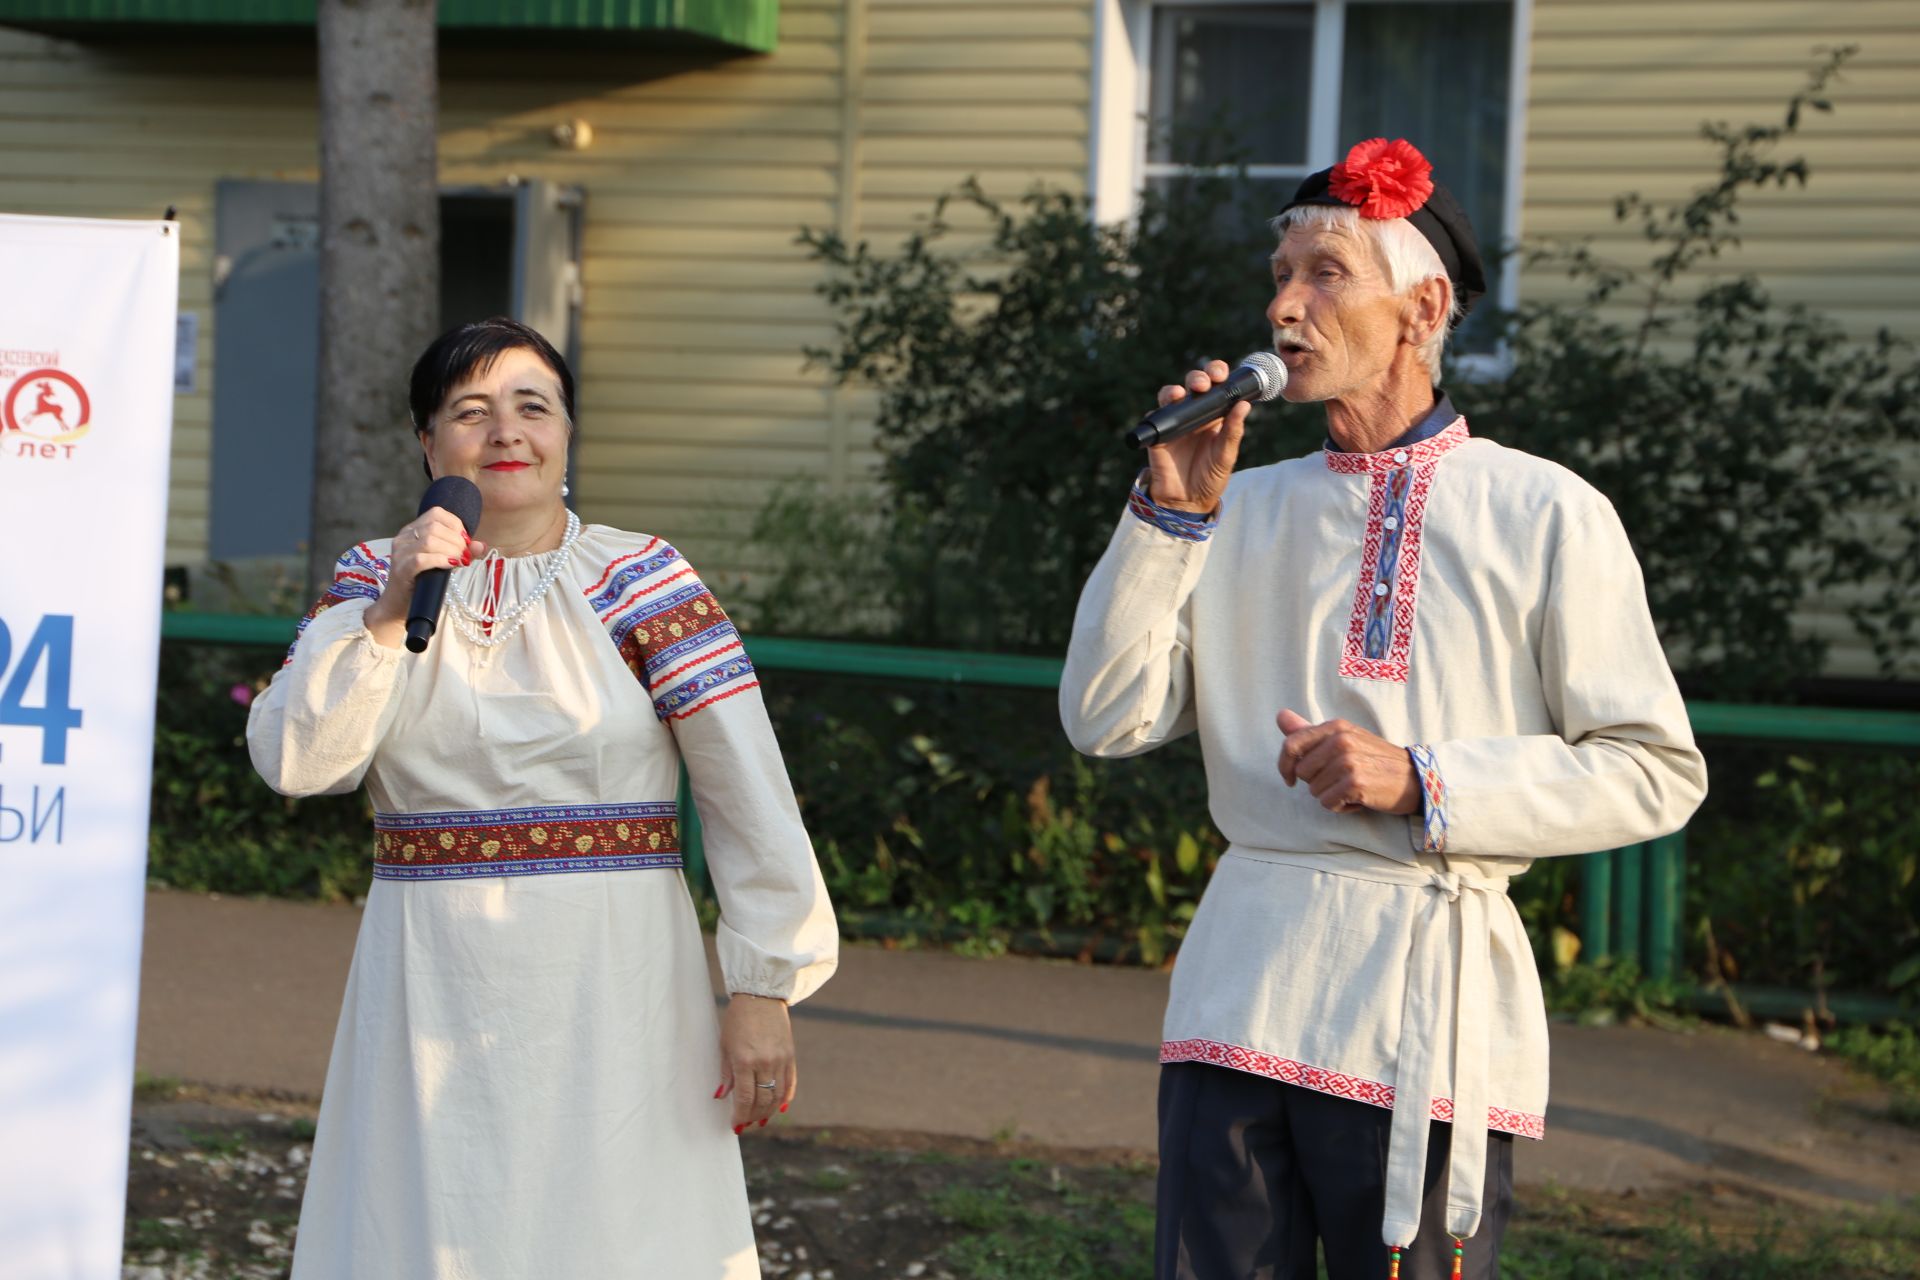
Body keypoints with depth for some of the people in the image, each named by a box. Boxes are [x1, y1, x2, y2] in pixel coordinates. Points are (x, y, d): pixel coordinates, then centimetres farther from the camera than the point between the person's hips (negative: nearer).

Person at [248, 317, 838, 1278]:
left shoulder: (638, 579, -2)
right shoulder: (375, 579, 7)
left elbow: (750, 794, -7)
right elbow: (293, 761, -5)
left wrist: (764, 988, -12)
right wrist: (392, 613, -15)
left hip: (610, 986, -2)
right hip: (434, 993, 2)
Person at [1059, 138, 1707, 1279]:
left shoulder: (1543, 516, 1)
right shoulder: (1247, 511, 14)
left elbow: (1656, 772, -3)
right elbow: (1107, 720, 5)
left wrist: (1423, 783, -12)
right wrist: (1169, 512, -3)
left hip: (1427, 1012, -4)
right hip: (1243, 983, 4)